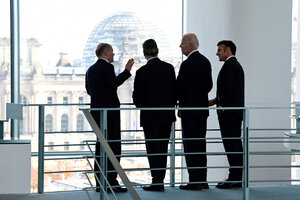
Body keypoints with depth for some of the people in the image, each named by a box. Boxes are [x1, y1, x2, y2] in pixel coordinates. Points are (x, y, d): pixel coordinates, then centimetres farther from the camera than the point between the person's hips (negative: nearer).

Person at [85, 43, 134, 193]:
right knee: (113, 146, -7)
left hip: (96, 112, 9)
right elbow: (114, 83, -23)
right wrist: (127, 71, -18)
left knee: (101, 145, 11)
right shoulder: (107, 67, -10)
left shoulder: (91, 70, 15)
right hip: (109, 110, -9)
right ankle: (111, 182, -10)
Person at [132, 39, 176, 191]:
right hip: (167, 116, 5)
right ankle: (159, 180, 14)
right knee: (163, 149, 11)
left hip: (150, 116, -5)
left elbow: (137, 98, -9)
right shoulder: (169, 68, 1)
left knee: (153, 149, 0)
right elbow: (175, 91, 5)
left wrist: (140, 104, 12)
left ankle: (157, 182, -1)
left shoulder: (142, 72, -13)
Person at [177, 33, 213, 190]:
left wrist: (176, 100, 4)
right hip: (202, 107, 8)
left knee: (191, 146, -5)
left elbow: (179, 87, -14)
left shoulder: (187, 64, -16)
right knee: (201, 145, 12)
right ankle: (202, 180, 15)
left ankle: (194, 181, -5)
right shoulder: (205, 61, 10)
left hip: (189, 108, -8)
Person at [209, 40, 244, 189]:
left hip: (229, 113, -11)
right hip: (235, 112, 11)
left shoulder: (230, 65, -12)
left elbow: (230, 89, -19)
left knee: (231, 145, -10)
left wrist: (224, 108, -15)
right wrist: (215, 101, 16)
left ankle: (234, 178, -10)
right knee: (235, 145, 11)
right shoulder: (236, 65, 20)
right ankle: (237, 178, 14)